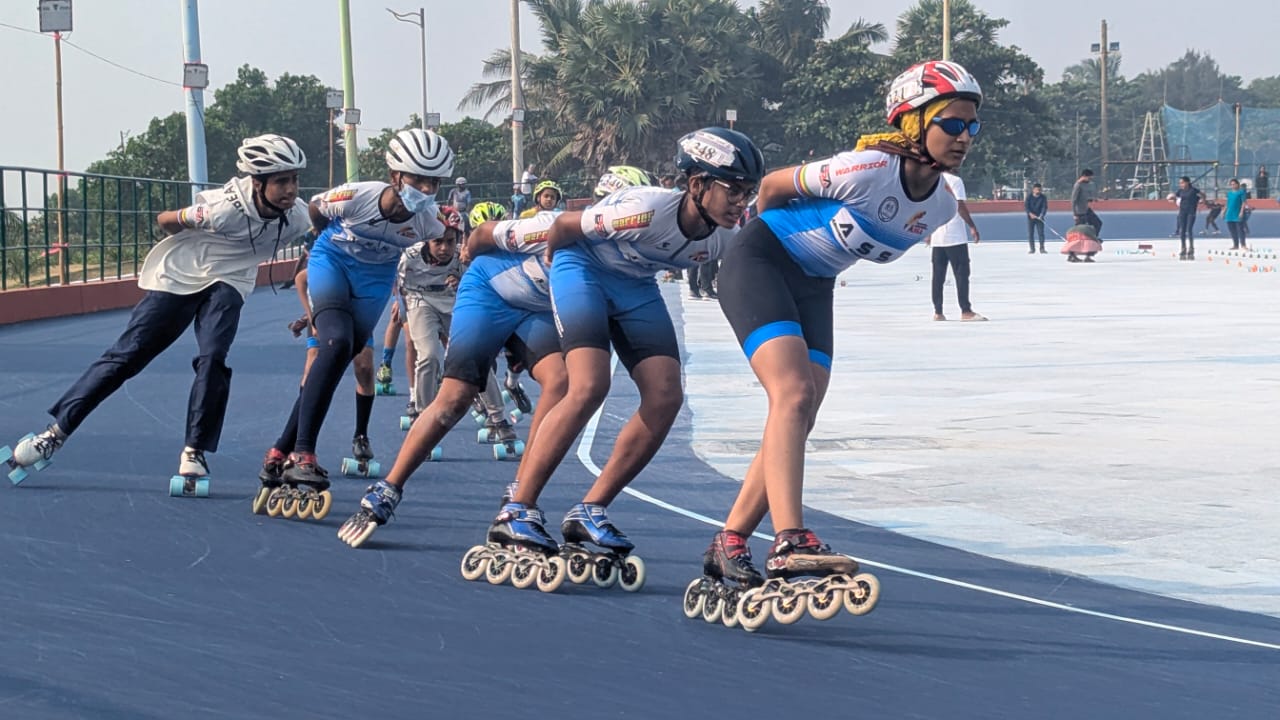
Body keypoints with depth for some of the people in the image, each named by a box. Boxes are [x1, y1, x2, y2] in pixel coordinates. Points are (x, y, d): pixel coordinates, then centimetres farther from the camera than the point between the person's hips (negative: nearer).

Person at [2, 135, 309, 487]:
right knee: (126, 355, -4)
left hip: (226, 284, 3)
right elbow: (166, 220, -11)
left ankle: (194, 452, -9)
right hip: (179, 275, -3)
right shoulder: (226, 207, -30)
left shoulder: (297, 217, -17)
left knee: (213, 360, -22)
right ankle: (57, 430, 4)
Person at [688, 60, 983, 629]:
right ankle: (789, 541, -37)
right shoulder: (869, 169, -27)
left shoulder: (941, 208, -5)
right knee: (793, 393, -25)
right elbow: (773, 186, -10)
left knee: (796, 425, -1)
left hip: (814, 289, 8)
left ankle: (728, 547, 8)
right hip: (759, 264, -8)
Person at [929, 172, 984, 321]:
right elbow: (960, 207, -15)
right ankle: (966, 311, -6)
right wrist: (973, 227, -9)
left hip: (936, 237, 6)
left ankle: (938, 312, 8)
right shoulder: (955, 181, -9)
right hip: (955, 236, -6)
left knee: (938, 275, 8)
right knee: (962, 272, -3)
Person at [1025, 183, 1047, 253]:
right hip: (1030, 217, 0)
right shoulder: (1029, 197, -2)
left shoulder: (1043, 198, -2)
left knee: (1041, 232, -5)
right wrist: (1030, 213, -23)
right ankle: (1032, 249, 7)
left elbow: (1045, 207, -8)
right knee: (1030, 233, 0)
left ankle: (1042, 248, 0)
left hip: (1039, 217, 0)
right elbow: (1026, 206, -7)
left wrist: (1041, 215, -24)